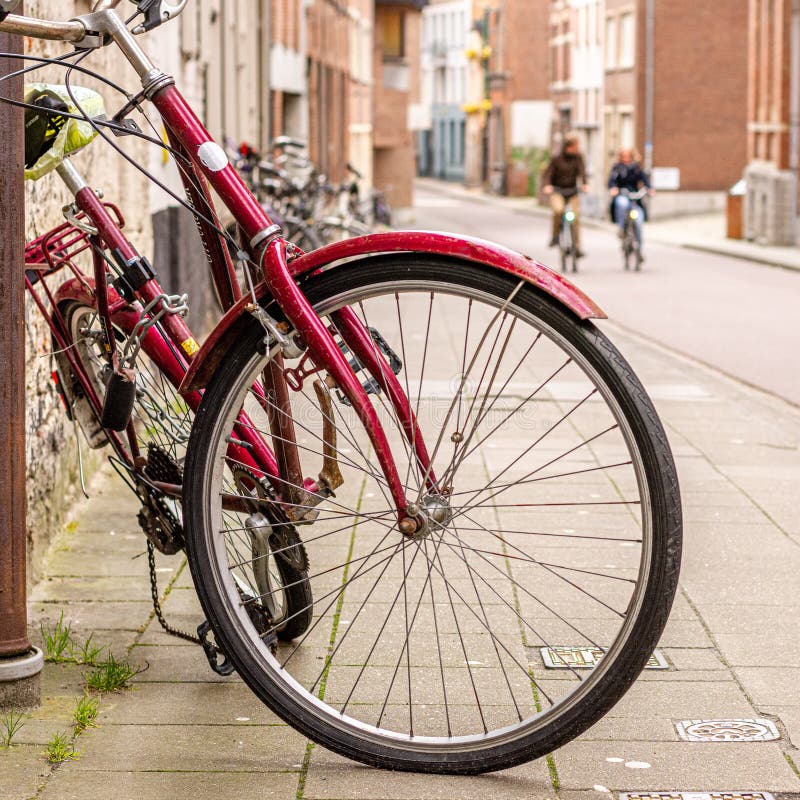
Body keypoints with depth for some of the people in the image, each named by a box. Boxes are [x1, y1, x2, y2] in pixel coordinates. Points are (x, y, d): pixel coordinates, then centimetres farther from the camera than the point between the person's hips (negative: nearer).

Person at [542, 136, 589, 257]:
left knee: (576, 217, -8)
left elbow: (582, 171, -14)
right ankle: (555, 236, -12)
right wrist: (547, 186, -28)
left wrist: (584, 184, -34)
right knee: (558, 210, -31)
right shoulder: (557, 159, -3)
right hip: (557, 190, -2)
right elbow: (547, 174, -6)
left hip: (572, 191, 2)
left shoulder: (578, 158, 2)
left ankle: (577, 247, 1)